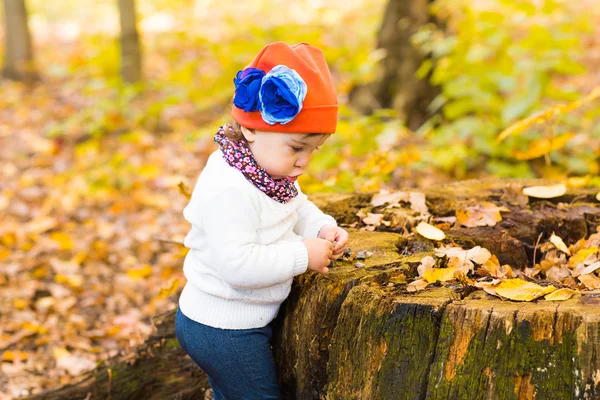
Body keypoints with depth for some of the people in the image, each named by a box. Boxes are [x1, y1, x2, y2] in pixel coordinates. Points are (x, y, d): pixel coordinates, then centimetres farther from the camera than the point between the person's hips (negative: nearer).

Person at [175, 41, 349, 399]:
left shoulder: (272, 170, 0)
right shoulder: (227, 189, -31)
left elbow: (298, 209, 17)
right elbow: (237, 265, -36)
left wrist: (323, 229, -5)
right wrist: (303, 256, -28)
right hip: (223, 330, -9)